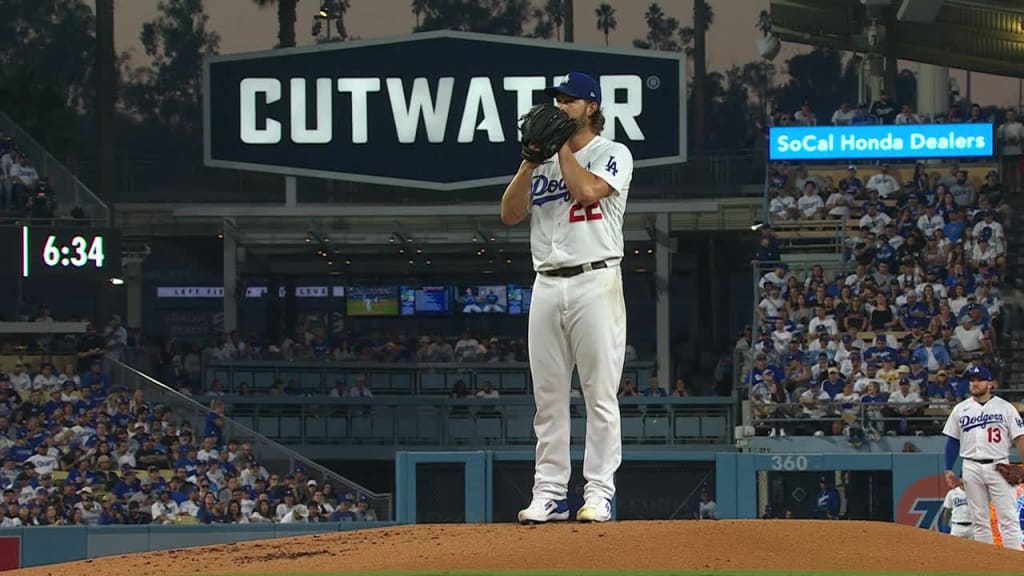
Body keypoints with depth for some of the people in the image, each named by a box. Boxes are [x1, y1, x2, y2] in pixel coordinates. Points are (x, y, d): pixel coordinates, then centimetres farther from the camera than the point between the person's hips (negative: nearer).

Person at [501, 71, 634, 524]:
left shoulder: (613, 154, 3)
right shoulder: (544, 162, 18)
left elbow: (587, 190, -16)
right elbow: (510, 214, 8)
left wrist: (562, 146, -4)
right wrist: (532, 158, -1)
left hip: (595, 280, -6)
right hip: (547, 284, 6)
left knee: (600, 392, -6)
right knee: (548, 396, 4)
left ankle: (599, 492, -4)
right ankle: (549, 494, 6)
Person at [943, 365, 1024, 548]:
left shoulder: (1005, 408, 2)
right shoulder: (960, 409, 10)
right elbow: (953, 441, 13)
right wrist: (948, 469, 5)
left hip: (998, 468, -3)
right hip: (972, 468, 3)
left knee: (1008, 519, -7)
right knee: (979, 520, 4)